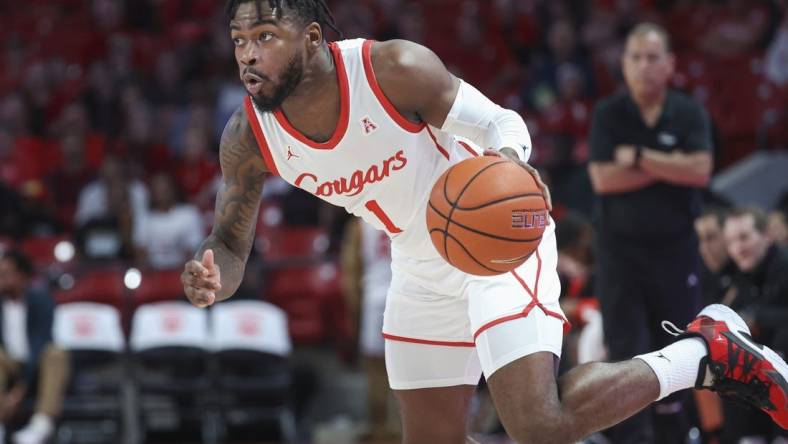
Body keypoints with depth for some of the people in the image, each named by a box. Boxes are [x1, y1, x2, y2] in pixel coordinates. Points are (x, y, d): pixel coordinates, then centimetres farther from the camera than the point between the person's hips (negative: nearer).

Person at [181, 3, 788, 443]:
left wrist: (510, 158, -42)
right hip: (421, 267, 6)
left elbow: (501, 122, -17)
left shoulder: (395, 70, -29)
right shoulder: (248, 139, -15)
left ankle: (707, 351, -3)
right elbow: (231, 244, -3)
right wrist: (212, 277, -29)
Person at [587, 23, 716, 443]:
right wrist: (670, 166, -11)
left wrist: (639, 158, -13)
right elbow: (603, 178, -11)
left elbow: (700, 171, -11)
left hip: (675, 247, 1)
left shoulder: (689, 113, 3)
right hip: (620, 246, -1)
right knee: (627, 349, -7)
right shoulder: (607, 114, 0)